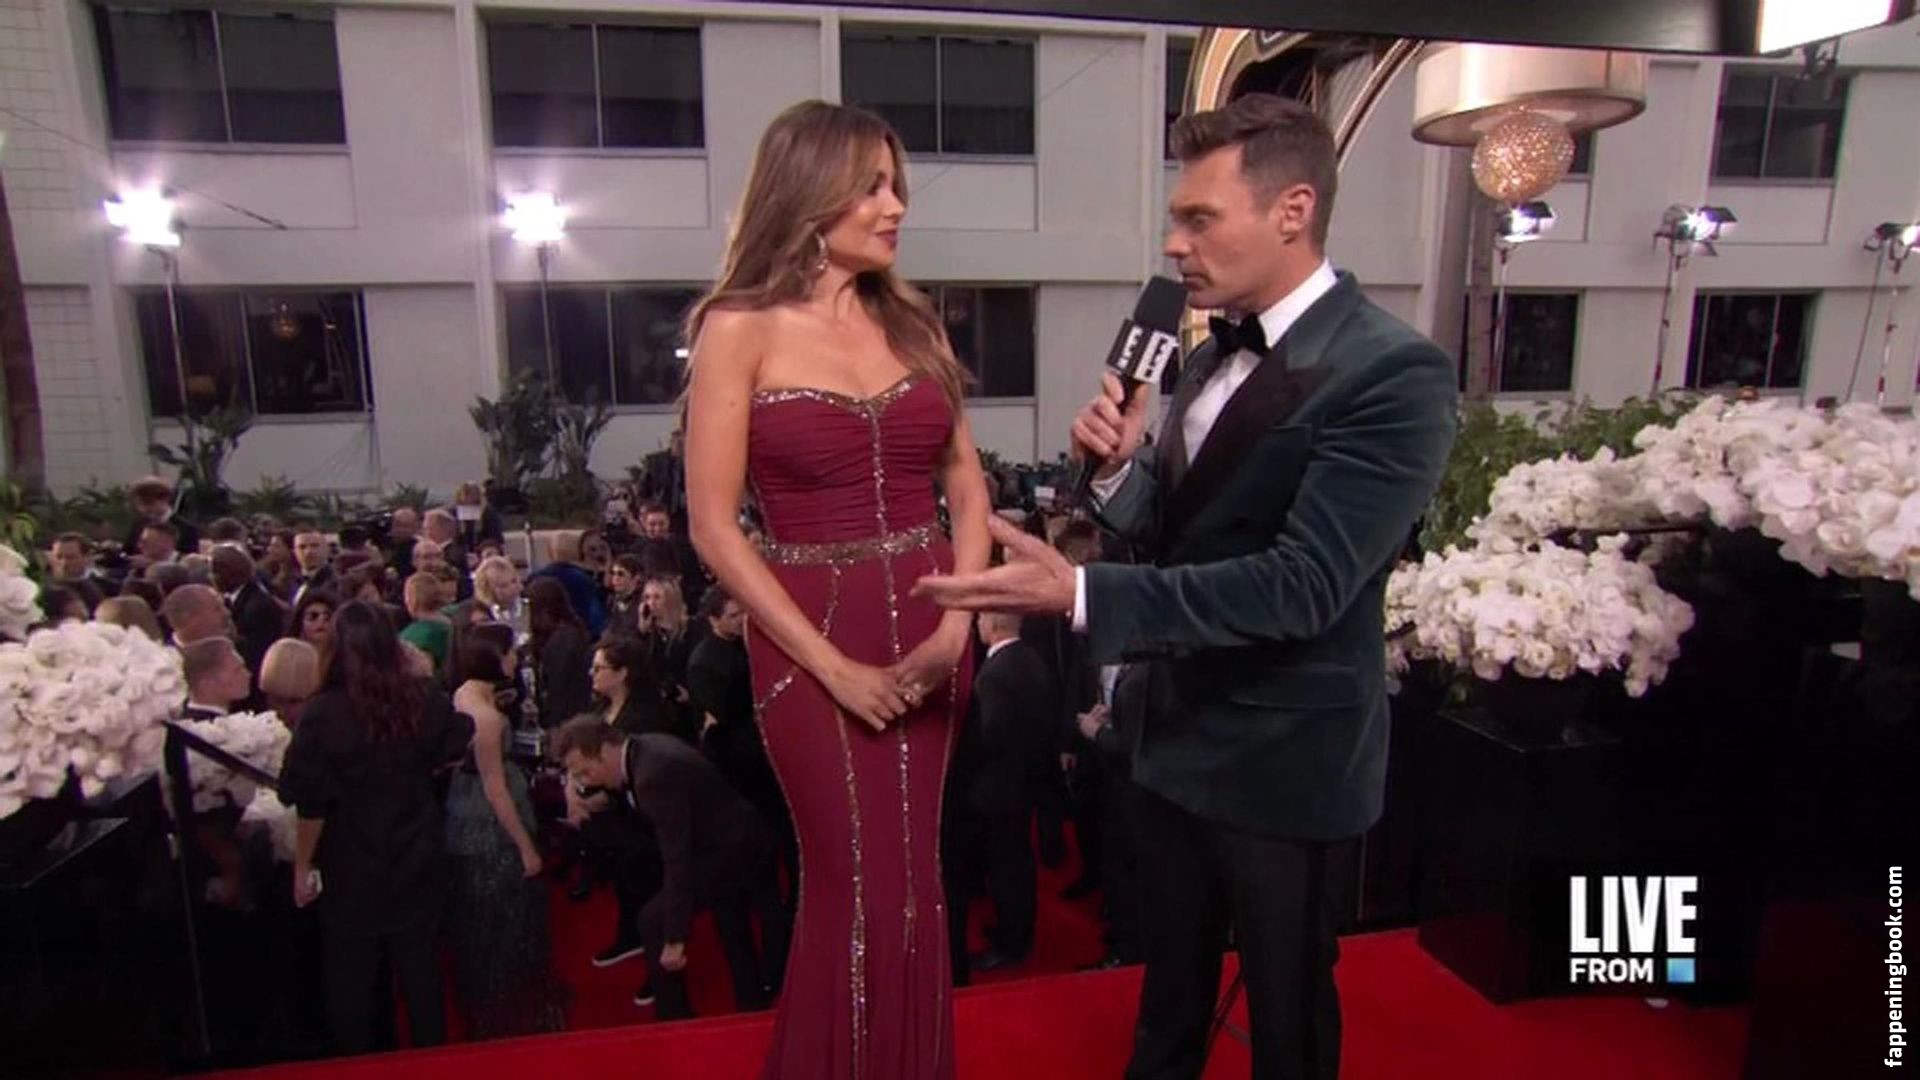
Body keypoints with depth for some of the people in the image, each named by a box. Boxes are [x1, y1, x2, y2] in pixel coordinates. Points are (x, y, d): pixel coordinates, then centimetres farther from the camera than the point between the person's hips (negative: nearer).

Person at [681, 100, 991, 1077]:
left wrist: (957, 622, -6)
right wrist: (834, 664, -13)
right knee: (859, 894, 7)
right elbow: (714, 526, -11)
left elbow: (966, 482, 8)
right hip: (811, 643, -4)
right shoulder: (741, 330, -7)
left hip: (929, 635, 4)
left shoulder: (912, 323, 7)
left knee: (912, 890, 16)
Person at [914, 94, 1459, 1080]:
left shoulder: (1394, 372, -21)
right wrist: (1118, 469, -11)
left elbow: (1301, 584, -29)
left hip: (1282, 757, -7)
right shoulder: (1211, 358, 5)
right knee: (1169, 989, 26)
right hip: (1177, 735, 7)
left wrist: (1082, 595, -33)